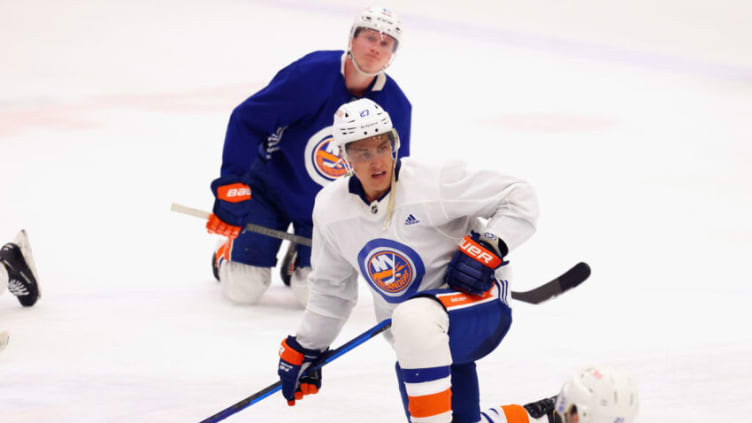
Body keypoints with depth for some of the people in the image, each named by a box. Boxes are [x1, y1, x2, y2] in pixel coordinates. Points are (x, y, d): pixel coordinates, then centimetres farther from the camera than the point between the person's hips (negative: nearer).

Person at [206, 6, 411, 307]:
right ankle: (229, 253, 28)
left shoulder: (397, 107, -13)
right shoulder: (311, 74, -26)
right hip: (271, 189, -3)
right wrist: (231, 191, -24)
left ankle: (301, 259, 25)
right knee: (243, 290, -8)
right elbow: (246, 120, -22)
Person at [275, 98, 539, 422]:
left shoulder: (432, 182, -17)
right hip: (416, 340, 7)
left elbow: (519, 198, -11)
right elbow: (331, 285, 16)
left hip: (479, 302, -7)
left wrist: (488, 247, -24)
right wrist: (305, 349, 18)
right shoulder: (331, 208, 0)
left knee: (413, 318, -37)